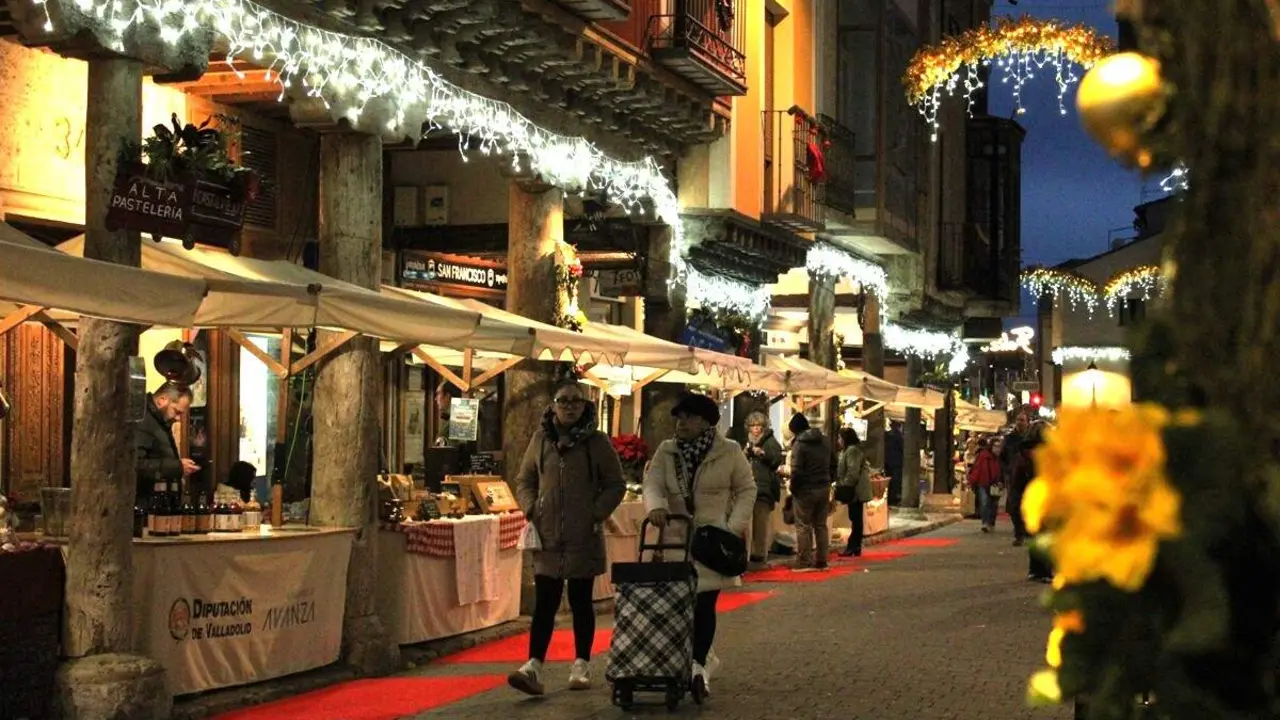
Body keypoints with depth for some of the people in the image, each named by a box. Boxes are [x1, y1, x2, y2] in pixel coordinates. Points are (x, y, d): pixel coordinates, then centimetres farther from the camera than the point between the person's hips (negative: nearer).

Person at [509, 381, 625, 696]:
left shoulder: (597, 442, -2)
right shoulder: (541, 438, 5)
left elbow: (616, 485, 2)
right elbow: (524, 480, 14)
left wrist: (597, 514, -9)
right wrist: (531, 509, -1)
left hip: (583, 537, -2)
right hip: (547, 536, 2)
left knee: (580, 601, 8)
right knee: (544, 602, -2)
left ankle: (581, 666, 18)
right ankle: (534, 667, -6)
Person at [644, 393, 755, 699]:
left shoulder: (729, 452, 0)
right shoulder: (665, 451, 6)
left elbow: (747, 489, 4)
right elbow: (652, 483, -4)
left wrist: (736, 526, -8)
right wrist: (655, 506, -27)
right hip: (675, 537, 2)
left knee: (705, 602, -8)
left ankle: (697, 665, -5)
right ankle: (699, 659, 11)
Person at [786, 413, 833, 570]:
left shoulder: (799, 444, -13)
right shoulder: (824, 441, 10)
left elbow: (797, 471, -18)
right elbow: (832, 464, 15)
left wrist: (793, 489, -9)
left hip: (806, 489, -7)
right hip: (824, 488, 7)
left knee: (803, 526, 0)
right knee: (821, 525, 13)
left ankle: (804, 562, -3)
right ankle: (821, 561, 13)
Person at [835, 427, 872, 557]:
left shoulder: (852, 450, -15)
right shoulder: (851, 450, 19)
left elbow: (853, 472, -23)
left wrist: (845, 487, -20)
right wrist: (842, 486, 21)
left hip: (855, 490, -11)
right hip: (857, 490, 11)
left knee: (855, 519, -7)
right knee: (856, 519, 11)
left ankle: (853, 547, -6)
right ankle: (855, 546, 13)